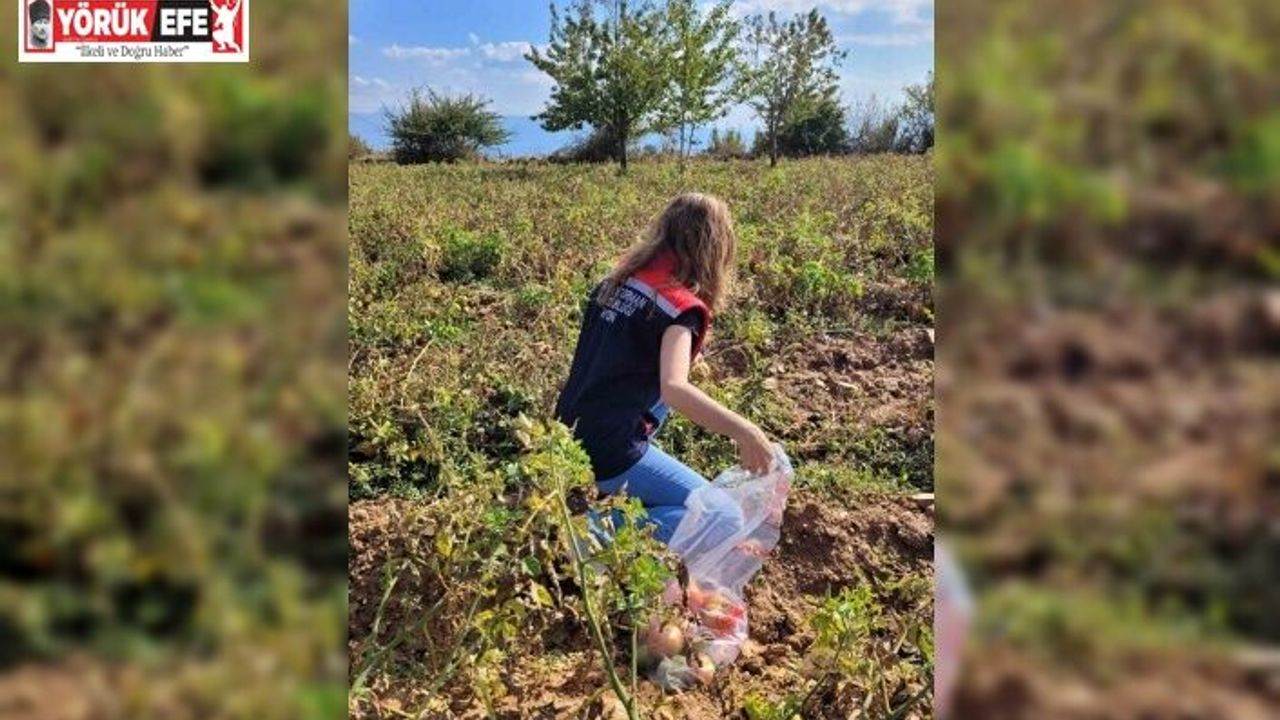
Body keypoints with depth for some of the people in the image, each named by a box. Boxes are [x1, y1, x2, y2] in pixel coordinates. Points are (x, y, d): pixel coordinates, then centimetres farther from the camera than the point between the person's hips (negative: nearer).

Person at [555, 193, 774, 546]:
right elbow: (674, 389, -33)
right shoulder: (682, 307, -15)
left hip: (567, 436, 8)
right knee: (725, 520, -3)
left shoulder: (618, 280, 7)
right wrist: (744, 431, -35)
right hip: (608, 453, -8)